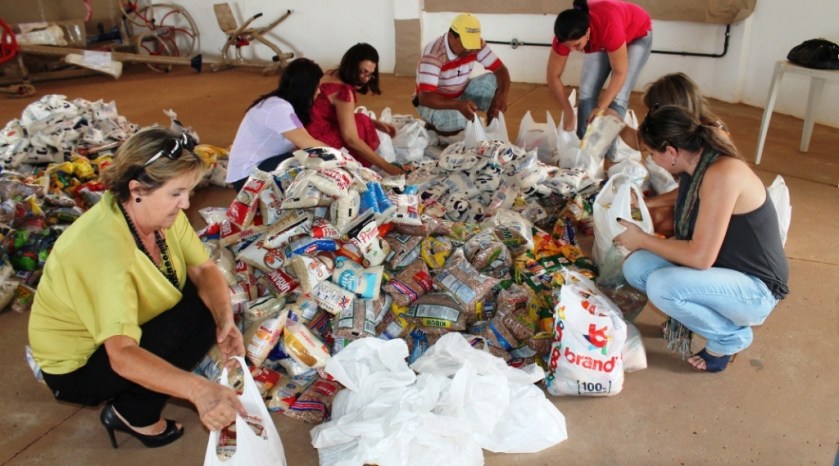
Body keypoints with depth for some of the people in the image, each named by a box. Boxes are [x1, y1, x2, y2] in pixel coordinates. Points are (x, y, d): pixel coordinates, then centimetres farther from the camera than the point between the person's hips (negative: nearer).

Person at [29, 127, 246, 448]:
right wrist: (198, 389, -57)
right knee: (199, 313, -22)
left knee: (214, 305, -6)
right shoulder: (105, 248, -37)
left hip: (133, 326, 8)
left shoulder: (159, 212, -15)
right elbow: (122, 355, -45)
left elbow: (204, 270, -11)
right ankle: (133, 413, -5)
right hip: (78, 365, -8)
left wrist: (225, 320, -30)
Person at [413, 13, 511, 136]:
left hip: (461, 94, 6)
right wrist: (458, 105, -53)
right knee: (459, 119, -38)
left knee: (494, 81, -15)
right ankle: (434, 127, -2)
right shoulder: (433, 54, -32)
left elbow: (501, 70, -11)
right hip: (436, 102, -6)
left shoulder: (477, 44, -14)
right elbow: (424, 97, -39)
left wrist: (501, 96, -33)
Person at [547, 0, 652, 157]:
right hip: (601, 41, 4)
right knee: (587, 92, -7)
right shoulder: (567, 34, -32)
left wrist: (601, 107, -32)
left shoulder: (609, 27, -45)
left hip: (637, 35, -4)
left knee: (618, 97, -14)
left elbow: (620, 73, -34)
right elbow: (553, 76, -20)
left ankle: (608, 153, -5)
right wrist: (568, 111, -20)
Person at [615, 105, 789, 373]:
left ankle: (730, 336, -3)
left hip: (755, 290, -8)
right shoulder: (695, 167, -2)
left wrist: (642, 239, -18)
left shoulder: (723, 174, -28)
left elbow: (700, 257, -30)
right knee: (635, 267, -10)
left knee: (660, 286, -30)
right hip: (720, 271, 8)